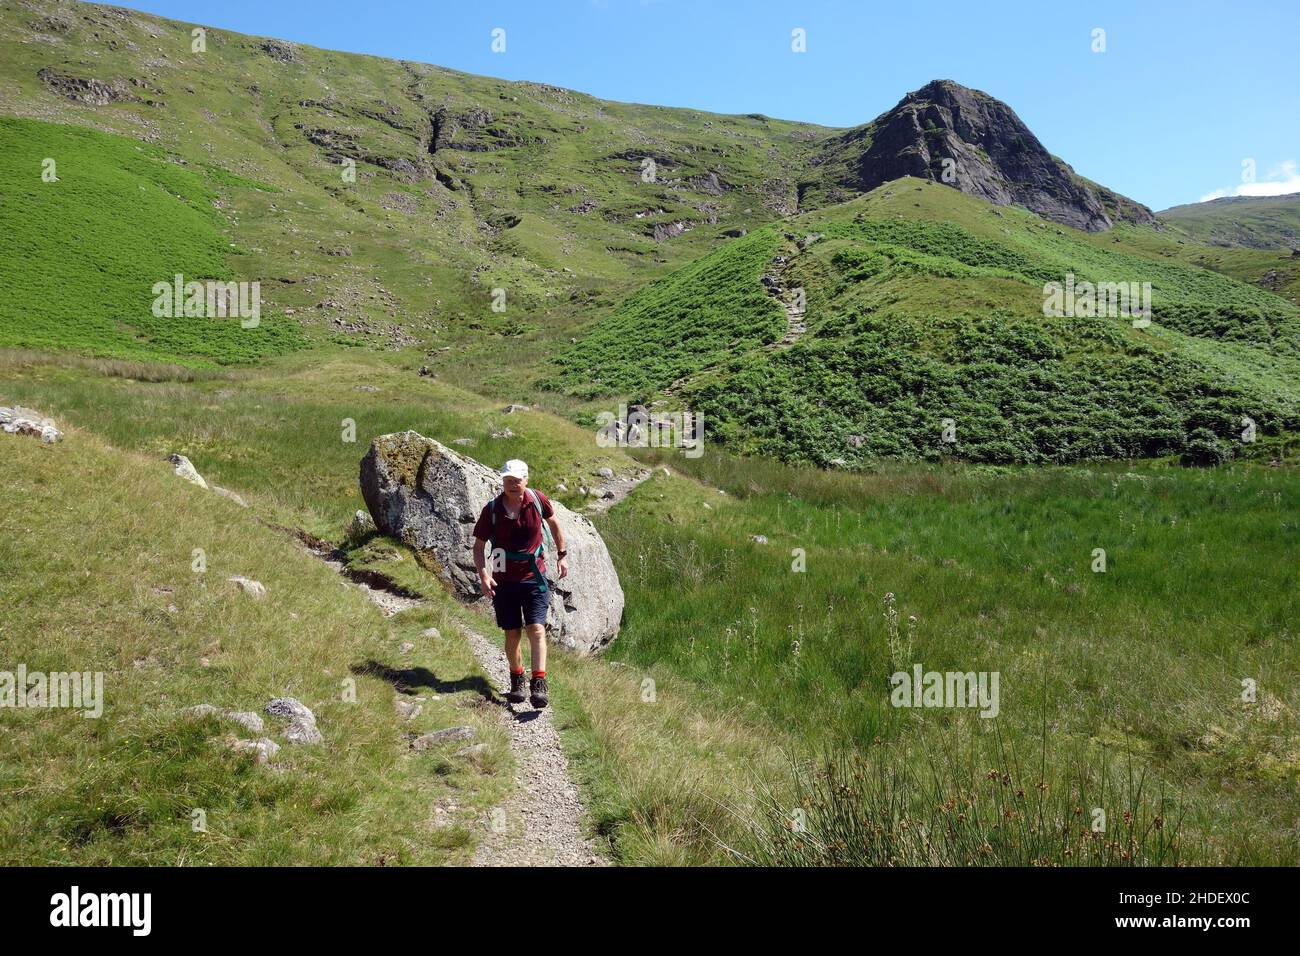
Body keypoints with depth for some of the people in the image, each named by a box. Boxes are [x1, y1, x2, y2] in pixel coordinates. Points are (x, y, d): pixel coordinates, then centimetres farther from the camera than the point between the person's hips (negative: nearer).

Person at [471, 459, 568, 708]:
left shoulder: (538, 500, -7)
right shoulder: (491, 509, -11)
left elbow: (553, 522, 13)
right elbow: (479, 545, -4)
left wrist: (562, 555, 15)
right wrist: (483, 575, -20)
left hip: (534, 578, 0)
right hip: (504, 581, 0)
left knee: (536, 629, -12)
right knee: (512, 634, 8)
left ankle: (539, 686, -13)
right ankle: (517, 682, 28)